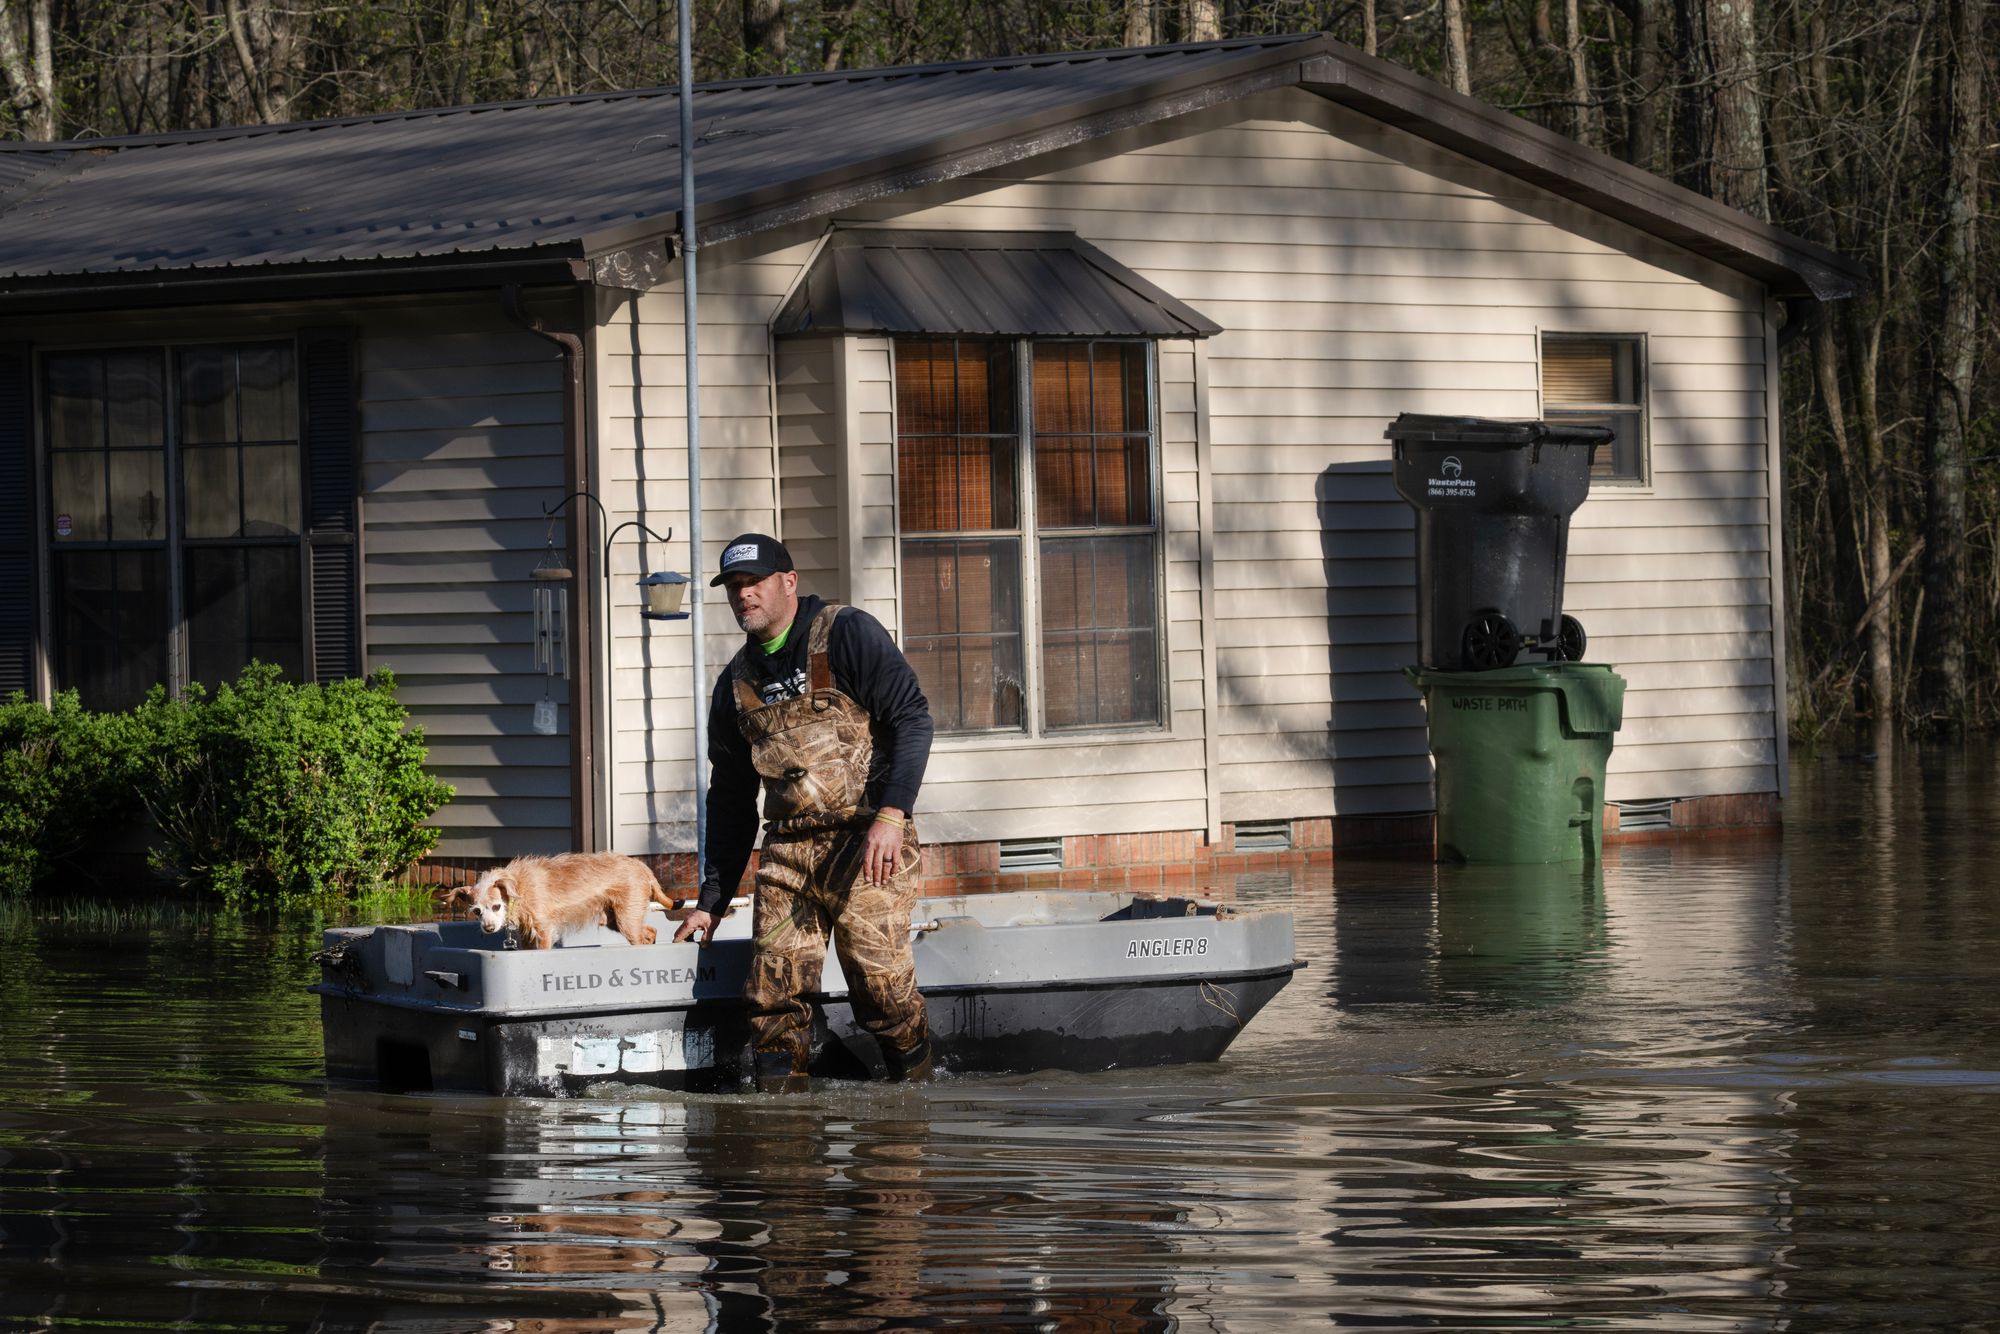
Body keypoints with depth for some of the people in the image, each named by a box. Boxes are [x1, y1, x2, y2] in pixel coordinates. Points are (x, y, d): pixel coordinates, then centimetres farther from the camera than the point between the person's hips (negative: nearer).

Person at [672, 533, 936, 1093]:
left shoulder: (847, 635, -1)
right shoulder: (736, 683, 17)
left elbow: (912, 719, -9)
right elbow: (730, 798, 23)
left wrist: (891, 814, -21)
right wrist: (711, 900, 21)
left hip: (868, 843, -5)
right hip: (787, 851, 5)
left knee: (880, 980, -12)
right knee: (775, 988, -6)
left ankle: (915, 1084, 5)